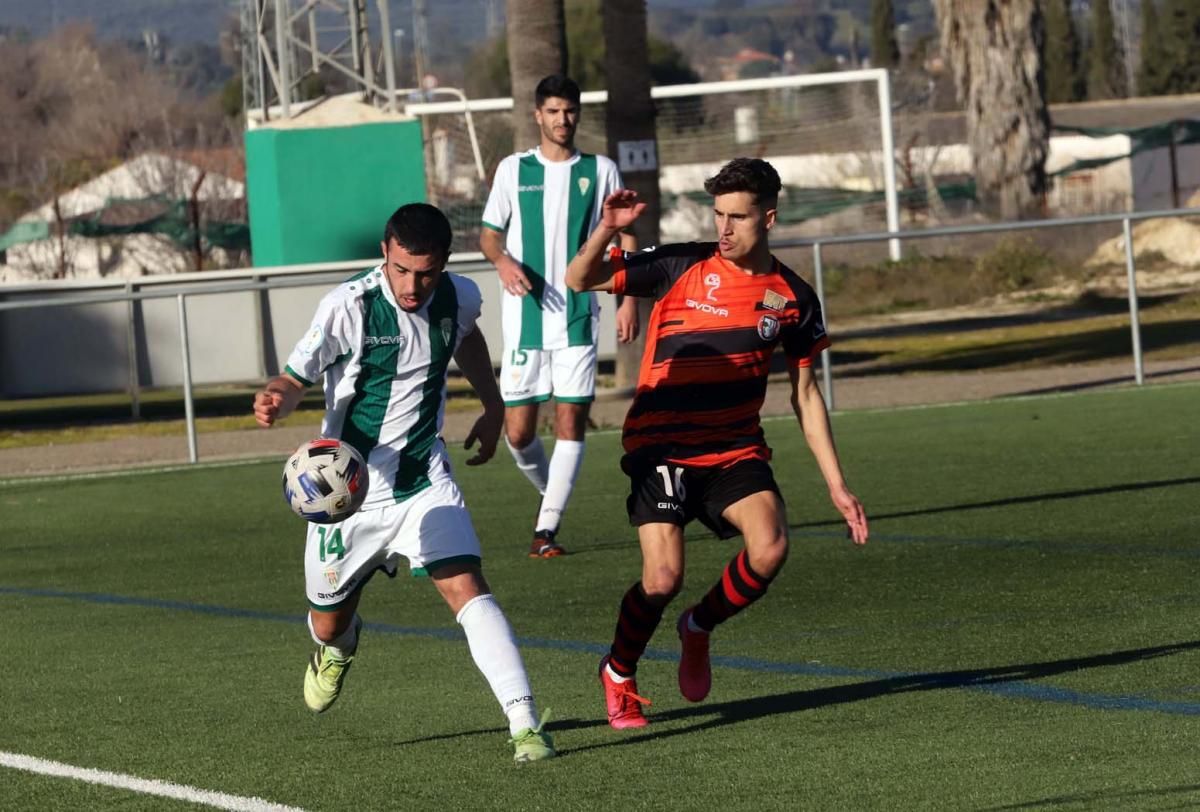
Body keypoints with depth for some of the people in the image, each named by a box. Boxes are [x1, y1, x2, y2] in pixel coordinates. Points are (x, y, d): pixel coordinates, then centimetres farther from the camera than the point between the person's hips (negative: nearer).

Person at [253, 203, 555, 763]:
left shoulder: (459, 299, -7)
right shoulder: (348, 307, -21)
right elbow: (294, 380, -15)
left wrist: (492, 406, 22)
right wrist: (274, 402, -37)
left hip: (424, 481, 1)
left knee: (467, 588, -21)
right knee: (329, 624, 15)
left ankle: (525, 724, -25)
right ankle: (337, 651, 55)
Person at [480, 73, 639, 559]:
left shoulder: (599, 171, 7)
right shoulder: (514, 169, 7)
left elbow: (623, 238, 10)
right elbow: (489, 234, 11)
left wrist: (629, 300, -1)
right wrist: (503, 261, -12)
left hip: (578, 317, 0)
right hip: (525, 319, 0)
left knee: (571, 423, -7)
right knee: (518, 432, -3)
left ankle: (547, 527, -4)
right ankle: (550, 490, 26)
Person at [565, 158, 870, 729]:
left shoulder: (794, 298, 3)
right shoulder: (681, 268, -6)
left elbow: (805, 396, 10)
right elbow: (579, 280, -4)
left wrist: (837, 485, 7)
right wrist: (608, 230, -24)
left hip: (735, 450, 3)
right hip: (661, 446, -3)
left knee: (770, 547, -23)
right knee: (663, 578, -17)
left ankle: (698, 627, 9)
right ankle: (618, 676, 14)